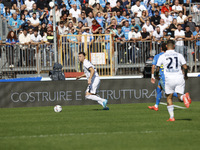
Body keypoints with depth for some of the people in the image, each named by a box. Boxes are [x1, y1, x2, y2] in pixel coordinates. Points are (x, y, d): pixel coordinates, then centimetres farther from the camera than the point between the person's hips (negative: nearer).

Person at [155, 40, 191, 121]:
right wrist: (185, 75, 22)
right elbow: (185, 67, 2)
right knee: (180, 96, 4)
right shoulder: (179, 55, 3)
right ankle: (184, 96, -33)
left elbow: (158, 68, 6)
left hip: (169, 79, -1)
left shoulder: (162, 56, 1)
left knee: (169, 98, 13)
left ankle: (171, 117, 5)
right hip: (179, 78, 1)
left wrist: (156, 75, 28)